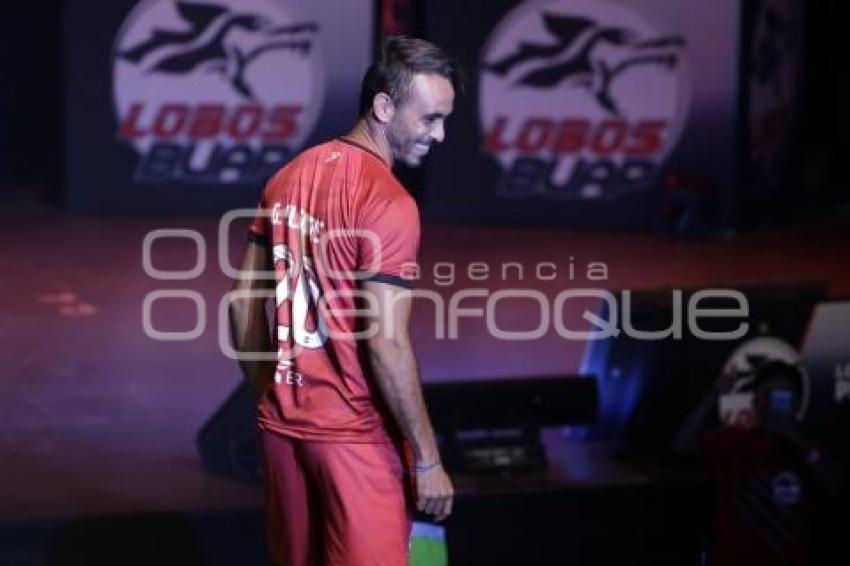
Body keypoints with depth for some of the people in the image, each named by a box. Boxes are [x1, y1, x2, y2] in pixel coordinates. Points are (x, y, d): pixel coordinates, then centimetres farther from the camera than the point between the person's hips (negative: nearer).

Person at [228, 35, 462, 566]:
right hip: (353, 434, -7)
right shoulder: (387, 203, -17)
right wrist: (427, 458, -15)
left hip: (282, 424, 8)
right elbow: (385, 343, -21)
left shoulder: (287, 178, 6)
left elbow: (243, 306, 11)